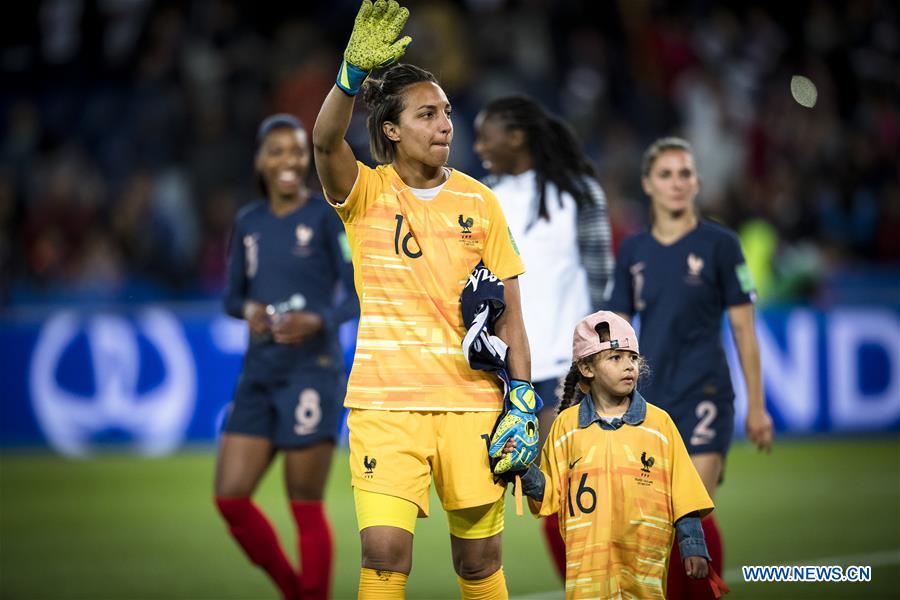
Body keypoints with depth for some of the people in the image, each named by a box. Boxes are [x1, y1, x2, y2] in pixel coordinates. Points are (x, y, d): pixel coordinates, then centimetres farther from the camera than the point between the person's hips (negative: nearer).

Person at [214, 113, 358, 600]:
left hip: (312, 372, -6)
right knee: (230, 497, 0)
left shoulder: (326, 217, -4)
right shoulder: (248, 223, 12)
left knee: (306, 507, -3)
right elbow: (231, 295, 18)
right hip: (259, 373, 6)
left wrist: (319, 321, -24)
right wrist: (248, 310, -5)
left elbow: (357, 296, -7)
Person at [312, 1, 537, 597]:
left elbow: (508, 313, 8)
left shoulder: (479, 202, 8)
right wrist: (355, 73, -37)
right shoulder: (365, 192, 2)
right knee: (384, 550, -13)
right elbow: (326, 142, -20)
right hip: (384, 400, -2)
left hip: (471, 401, 2)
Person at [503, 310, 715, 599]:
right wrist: (524, 469, -8)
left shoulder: (659, 423, 7)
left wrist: (693, 548, 3)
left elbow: (683, 495, 7)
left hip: (646, 562, 0)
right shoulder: (567, 425, 8)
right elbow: (551, 494, 8)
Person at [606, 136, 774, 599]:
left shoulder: (719, 244, -1)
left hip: (703, 396, -4)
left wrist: (756, 406, -2)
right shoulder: (632, 252, 9)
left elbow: (743, 330, 0)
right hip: (648, 399, 4)